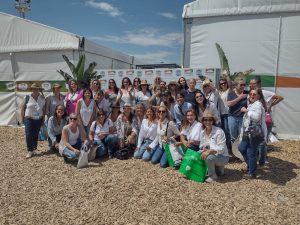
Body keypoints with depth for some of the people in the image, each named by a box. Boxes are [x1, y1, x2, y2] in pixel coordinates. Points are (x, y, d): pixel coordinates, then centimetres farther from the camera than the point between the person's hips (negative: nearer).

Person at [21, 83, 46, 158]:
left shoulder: (42, 98, 4)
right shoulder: (27, 97, -4)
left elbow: (44, 109, 9)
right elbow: (22, 108, 0)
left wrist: (43, 117, 4)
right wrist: (22, 118, -1)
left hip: (39, 119, 2)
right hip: (29, 119, -2)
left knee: (36, 135, 11)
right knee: (28, 135, -6)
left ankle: (34, 149, 24)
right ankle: (29, 151, 2)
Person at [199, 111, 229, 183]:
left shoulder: (219, 131, -17)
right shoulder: (202, 132, 2)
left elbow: (221, 148, -22)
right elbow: (201, 146, 8)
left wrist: (209, 151, -36)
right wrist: (204, 150, -16)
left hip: (222, 157, -7)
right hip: (210, 155, 7)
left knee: (209, 157, -35)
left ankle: (213, 175, -5)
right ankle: (216, 168, 11)